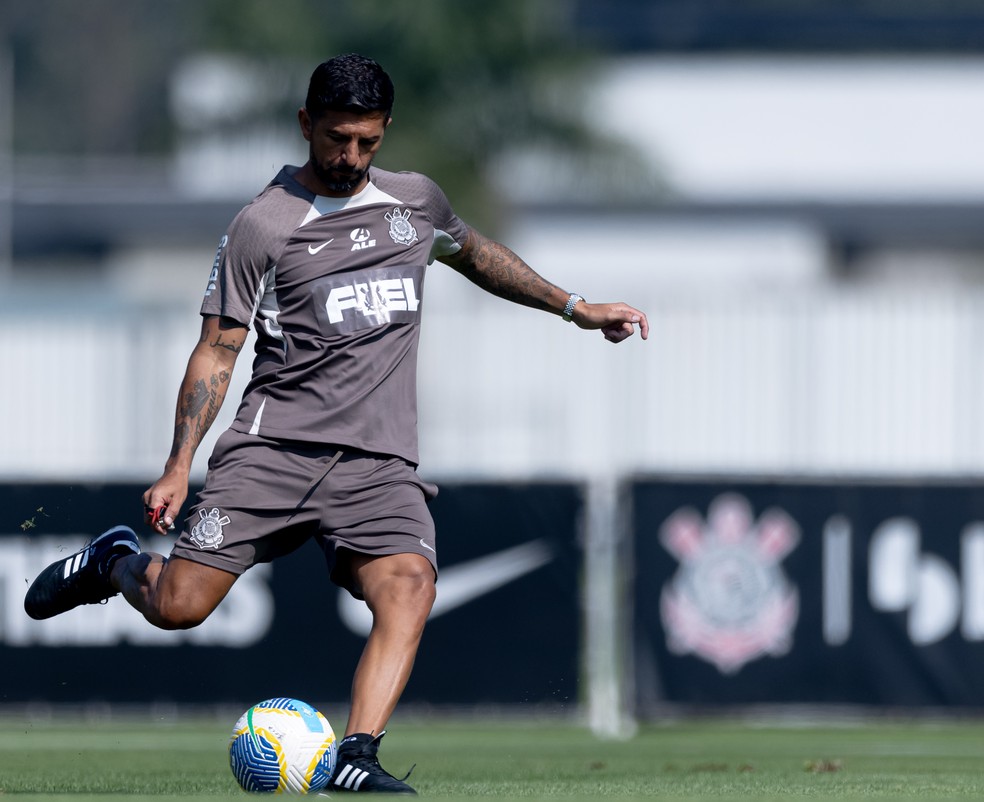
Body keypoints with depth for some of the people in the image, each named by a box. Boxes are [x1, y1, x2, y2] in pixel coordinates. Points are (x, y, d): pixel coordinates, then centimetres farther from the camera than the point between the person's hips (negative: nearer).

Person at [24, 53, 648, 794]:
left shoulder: (417, 201, 14)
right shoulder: (262, 226, -1)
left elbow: (476, 254, 36)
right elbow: (216, 352, 1)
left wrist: (574, 308, 34)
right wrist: (178, 469, -6)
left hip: (380, 462, 3)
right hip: (275, 447, -3)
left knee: (409, 592, -25)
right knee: (178, 606, -11)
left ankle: (355, 760, -30)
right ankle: (114, 563, 23)